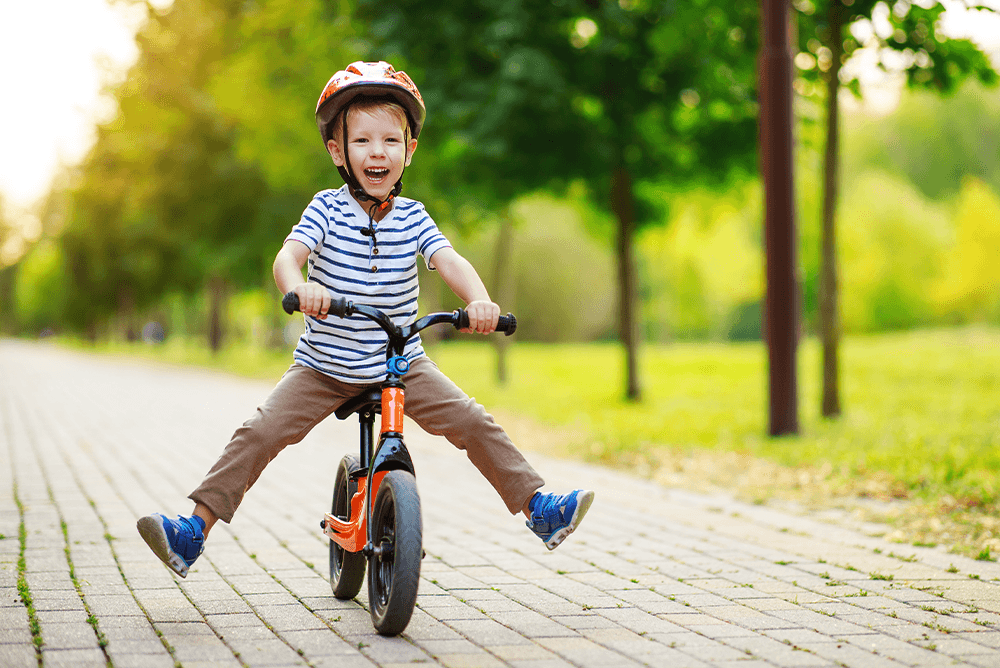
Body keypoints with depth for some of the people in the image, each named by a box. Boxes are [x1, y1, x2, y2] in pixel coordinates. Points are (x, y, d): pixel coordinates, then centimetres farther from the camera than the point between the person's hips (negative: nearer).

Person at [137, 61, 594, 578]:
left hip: (402, 363, 2)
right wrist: (298, 286, -49)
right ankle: (196, 527, -10)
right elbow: (287, 255, -23)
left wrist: (479, 300, -38)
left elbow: (451, 263, -16)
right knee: (260, 432, -15)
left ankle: (537, 506, 1)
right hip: (323, 366, -1)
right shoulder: (327, 209, -9)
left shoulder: (412, 218, -2)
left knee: (473, 422, -11)